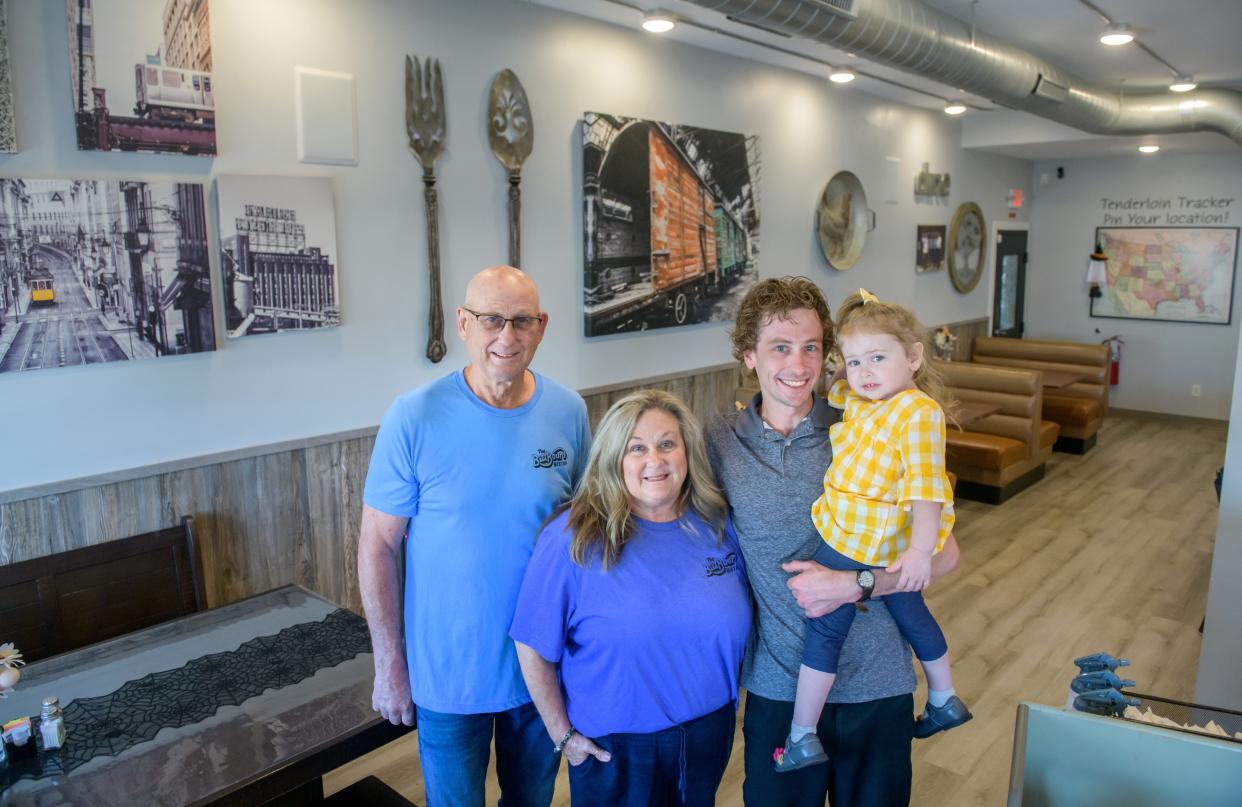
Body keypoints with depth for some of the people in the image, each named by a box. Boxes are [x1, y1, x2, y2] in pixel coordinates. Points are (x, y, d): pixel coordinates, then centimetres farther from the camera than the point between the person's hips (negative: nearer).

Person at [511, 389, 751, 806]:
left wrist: (730, 697, 8)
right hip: (613, 746, -4)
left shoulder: (718, 524, -6)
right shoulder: (573, 540, -19)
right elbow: (534, 647, -13)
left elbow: (739, 622, 8)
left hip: (710, 733, 4)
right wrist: (563, 734, -9)